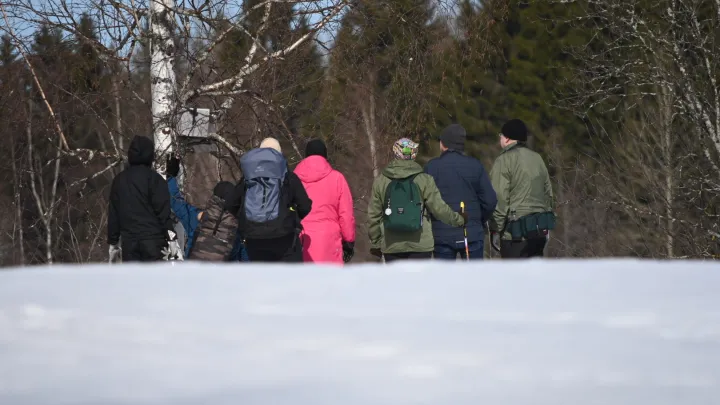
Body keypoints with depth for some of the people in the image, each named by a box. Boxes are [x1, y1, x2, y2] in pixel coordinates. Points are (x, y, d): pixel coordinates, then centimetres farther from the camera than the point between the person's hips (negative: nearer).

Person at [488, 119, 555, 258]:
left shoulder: (505, 160, -10)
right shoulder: (537, 159, 14)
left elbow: (499, 198, -13)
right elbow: (548, 192, 16)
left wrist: (496, 230, -8)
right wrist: (547, 226, 21)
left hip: (517, 232, -8)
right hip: (540, 229, 8)